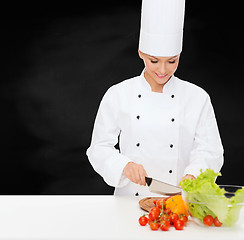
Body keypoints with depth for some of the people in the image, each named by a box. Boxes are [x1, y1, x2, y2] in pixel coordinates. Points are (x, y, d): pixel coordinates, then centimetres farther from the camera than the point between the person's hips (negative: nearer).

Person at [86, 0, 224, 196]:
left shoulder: (197, 97, 3)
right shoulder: (117, 96, 2)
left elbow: (211, 151, 3)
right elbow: (99, 149, 4)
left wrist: (192, 175, -17)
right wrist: (125, 165, -15)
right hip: (130, 201, 0)